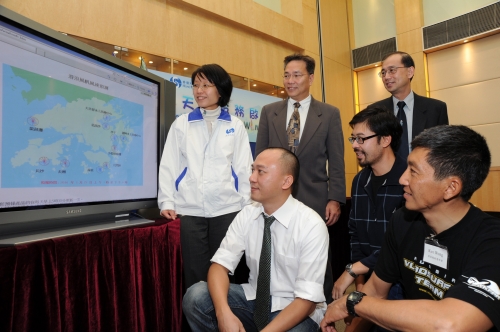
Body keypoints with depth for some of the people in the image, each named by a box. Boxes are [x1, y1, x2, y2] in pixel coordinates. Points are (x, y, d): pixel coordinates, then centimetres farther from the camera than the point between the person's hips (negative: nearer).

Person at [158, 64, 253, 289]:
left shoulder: (235, 125, 7)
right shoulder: (181, 124, 7)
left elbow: (244, 167, 5)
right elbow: (169, 165, 5)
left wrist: (247, 206, 2)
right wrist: (167, 202, -2)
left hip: (227, 209, 0)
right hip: (189, 210, 0)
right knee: (195, 273, 7)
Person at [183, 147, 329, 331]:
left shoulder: (312, 226, -19)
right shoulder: (247, 215, -6)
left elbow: (307, 299, -20)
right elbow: (220, 264, -11)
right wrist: (223, 312, -29)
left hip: (295, 309, -2)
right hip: (254, 299, 3)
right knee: (195, 296, -18)